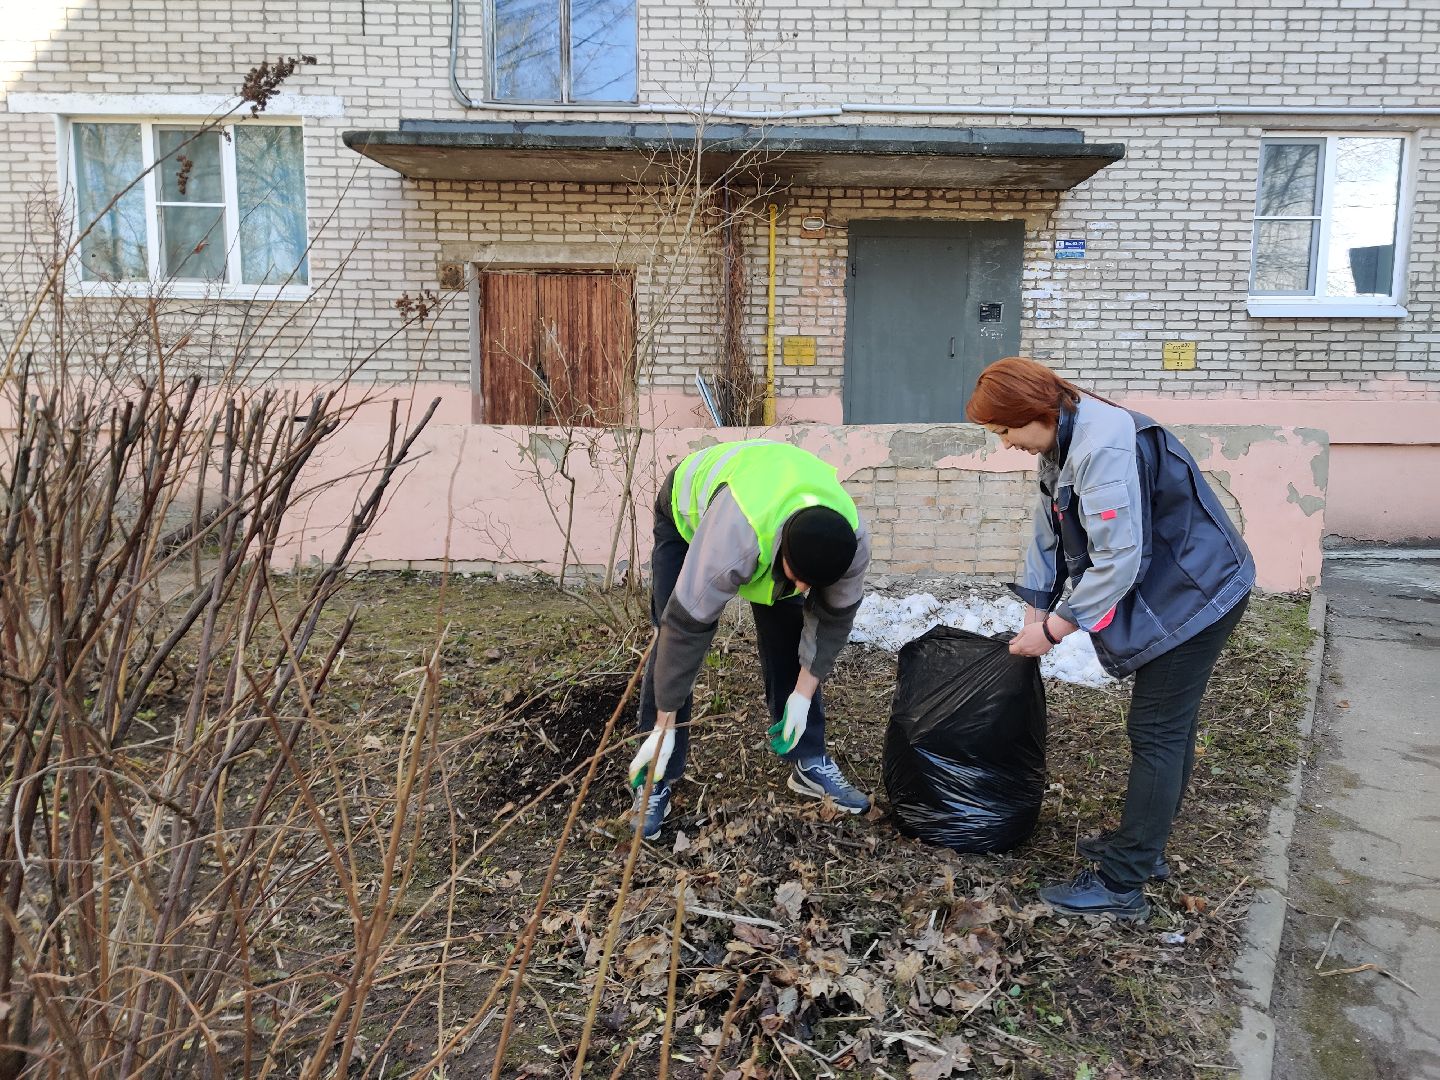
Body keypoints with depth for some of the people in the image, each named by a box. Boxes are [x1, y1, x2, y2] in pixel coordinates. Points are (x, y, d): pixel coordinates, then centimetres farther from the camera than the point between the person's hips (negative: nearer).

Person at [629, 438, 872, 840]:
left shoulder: (854, 539, -33)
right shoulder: (735, 536, -48)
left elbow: (834, 616, -15)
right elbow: (687, 626, -41)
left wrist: (803, 694, -17)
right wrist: (664, 726, -33)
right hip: (689, 510, -3)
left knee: (789, 637, -2)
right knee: (673, 636, -12)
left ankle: (810, 761, 13)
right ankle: (658, 779, -2)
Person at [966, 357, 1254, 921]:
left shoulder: (1102, 447, -28)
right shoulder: (1062, 445, 4)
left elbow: (1117, 561, -29)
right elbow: (1048, 539, 9)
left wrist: (1052, 631, -21)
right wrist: (1033, 620, 9)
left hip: (1197, 594, -10)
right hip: (1169, 592, 10)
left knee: (1156, 734, -5)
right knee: (1169, 727, 18)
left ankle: (1121, 885, 4)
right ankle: (1144, 846, 32)